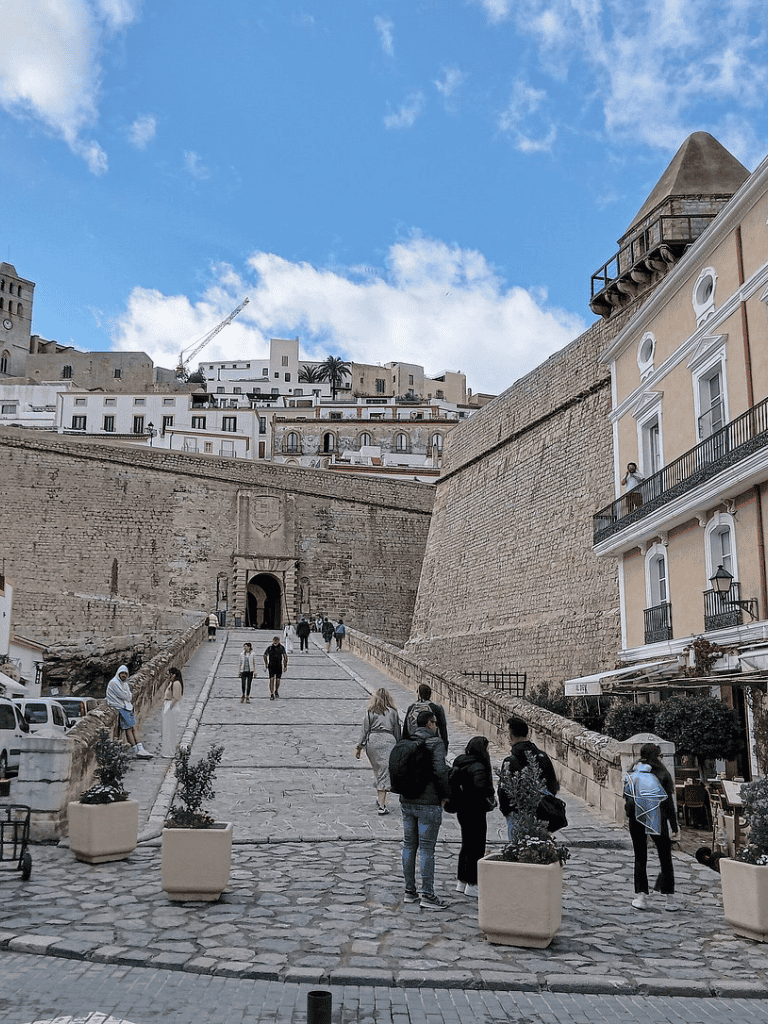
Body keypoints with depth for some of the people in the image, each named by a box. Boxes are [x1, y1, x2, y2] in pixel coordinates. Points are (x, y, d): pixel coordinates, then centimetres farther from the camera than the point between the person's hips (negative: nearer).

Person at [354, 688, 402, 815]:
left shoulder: (370, 712, 4)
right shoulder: (393, 712, 5)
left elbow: (365, 730, 4)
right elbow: (397, 731, 9)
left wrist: (359, 747, 9)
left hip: (372, 741, 1)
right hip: (388, 741, -1)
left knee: (378, 771, 18)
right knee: (385, 772, -3)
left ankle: (380, 798, 19)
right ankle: (381, 805, -7)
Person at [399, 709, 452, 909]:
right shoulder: (436, 743, -12)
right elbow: (440, 770, -21)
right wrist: (445, 794, -8)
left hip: (407, 802, 6)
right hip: (428, 804, -6)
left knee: (409, 845, 13)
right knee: (427, 848, -1)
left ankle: (409, 891, 21)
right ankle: (427, 896, 3)